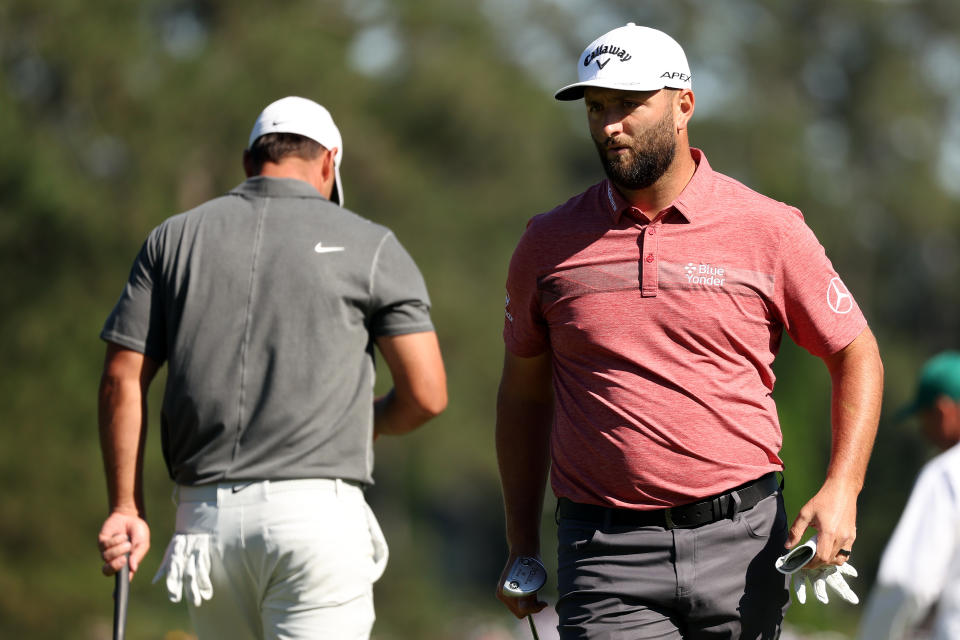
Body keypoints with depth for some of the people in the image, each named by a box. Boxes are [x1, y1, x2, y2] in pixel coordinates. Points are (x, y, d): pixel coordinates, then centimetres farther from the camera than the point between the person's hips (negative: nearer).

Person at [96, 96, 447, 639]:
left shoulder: (175, 238, 12)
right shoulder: (369, 246, 4)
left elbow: (122, 383, 6)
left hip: (207, 514, 4)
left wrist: (126, 509, 9)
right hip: (318, 513, -4)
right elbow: (426, 394, 0)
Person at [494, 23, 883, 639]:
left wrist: (841, 490, -6)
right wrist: (522, 544, 15)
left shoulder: (768, 229, 1)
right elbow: (524, 392, 17)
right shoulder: (551, 243, 6)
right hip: (606, 559, 0)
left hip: (742, 542, 0)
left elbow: (857, 356, 9)